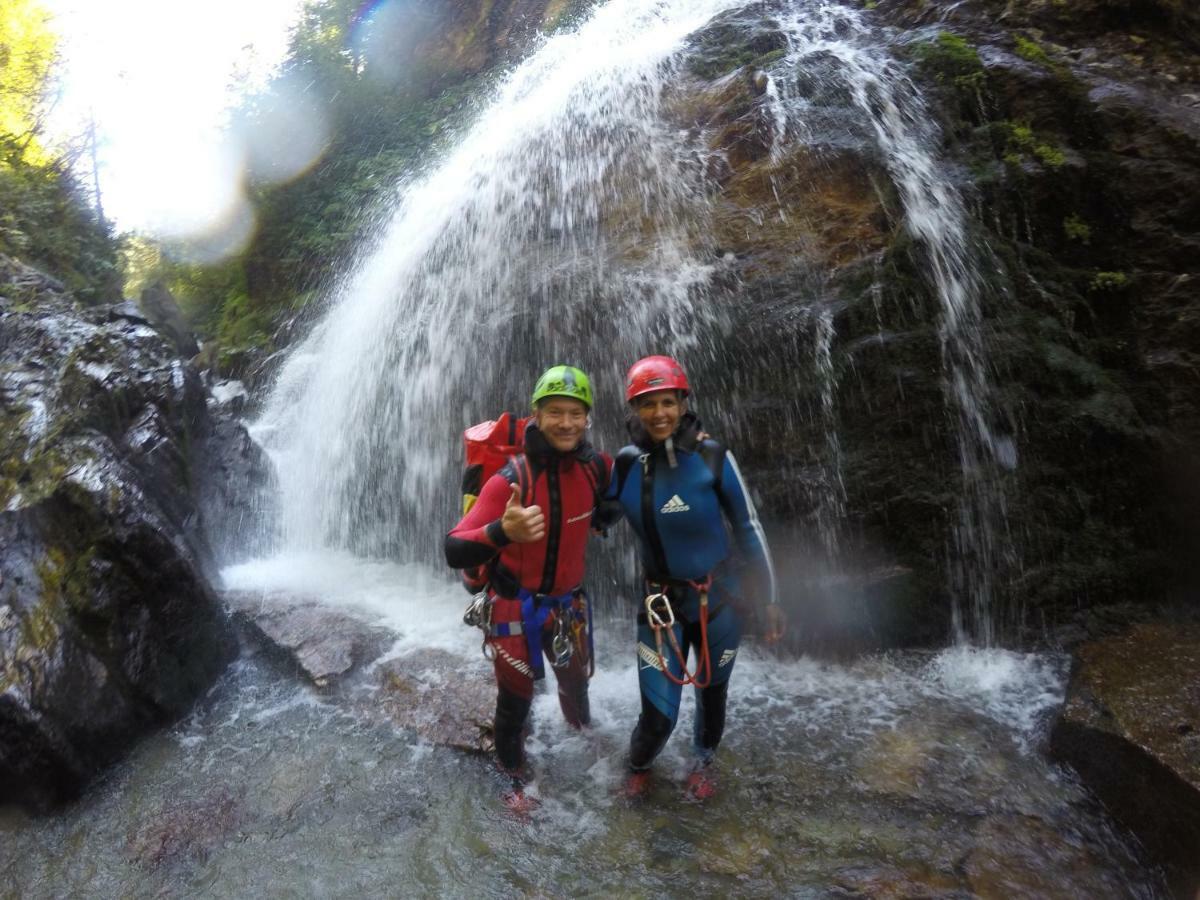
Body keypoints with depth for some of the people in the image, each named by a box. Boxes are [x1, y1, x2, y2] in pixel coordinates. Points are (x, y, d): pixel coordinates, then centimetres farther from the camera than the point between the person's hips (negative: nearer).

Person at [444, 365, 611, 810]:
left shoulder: (595, 468, -13)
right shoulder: (509, 480, -26)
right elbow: (454, 552, -33)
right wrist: (503, 531, -53)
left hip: (568, 602, 5)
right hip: (516, 606, -4)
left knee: (576, 683, 27)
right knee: (515, 700, 10)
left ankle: (583, 734, 61)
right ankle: (513, 774, 40)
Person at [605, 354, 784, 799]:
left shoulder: (712, 457, -16)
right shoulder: (626, 464, -9)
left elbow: (748, 529, -7)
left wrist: (768, 599, -2)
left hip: (720, 598, 0)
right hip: (661, 603, 1)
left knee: (712, 692, 20)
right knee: (659, 712, -1)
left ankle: (703, 761, 53)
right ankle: (639, 766, 36)